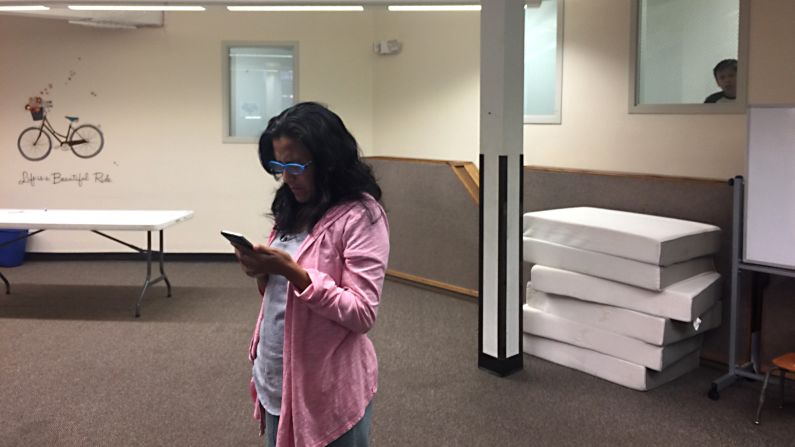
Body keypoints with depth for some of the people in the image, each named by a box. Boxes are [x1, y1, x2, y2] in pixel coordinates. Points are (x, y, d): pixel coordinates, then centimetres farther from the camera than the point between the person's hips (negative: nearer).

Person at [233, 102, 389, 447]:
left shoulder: (361, 216, -15)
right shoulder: (293, 209, 7)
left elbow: (363, 314, -19)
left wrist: (292, 270, -25)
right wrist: (263, 273, -6)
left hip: (327, 389, -7)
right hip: (276, 379, 7)